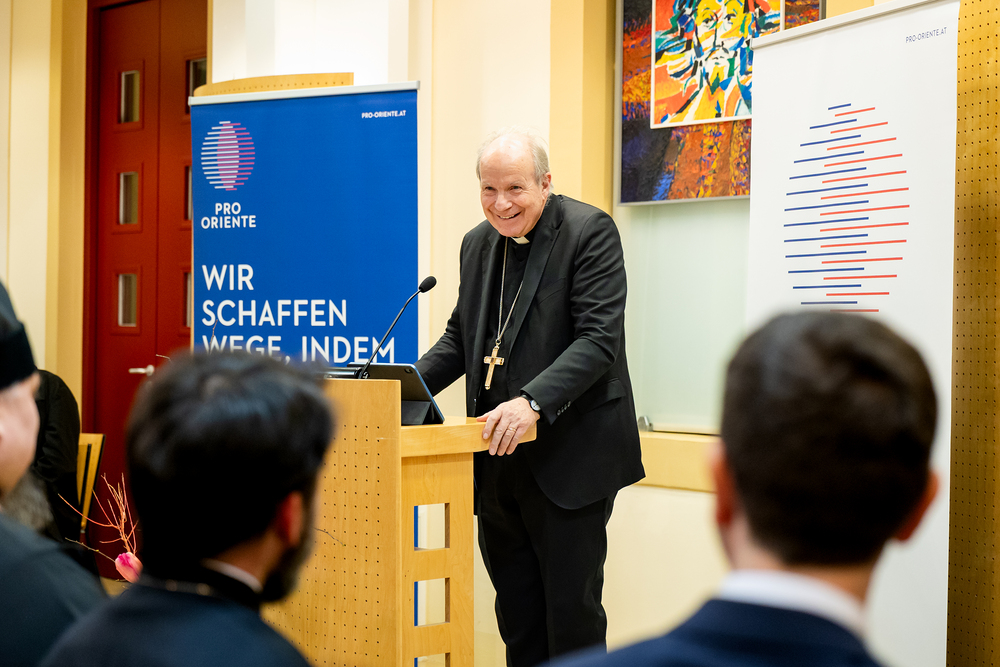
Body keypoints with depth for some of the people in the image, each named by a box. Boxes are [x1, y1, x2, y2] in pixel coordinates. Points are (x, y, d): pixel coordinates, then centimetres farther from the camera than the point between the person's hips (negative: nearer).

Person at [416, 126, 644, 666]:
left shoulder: (589, 232, -9)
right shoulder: (478, 244, 13)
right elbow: (460, 336, 20)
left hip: (568, 457, -6)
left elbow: (598, 339, -18)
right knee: (516, 616, 13)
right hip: (499, 458, 7)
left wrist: (533, 402, -30)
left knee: (571, 611, -1)